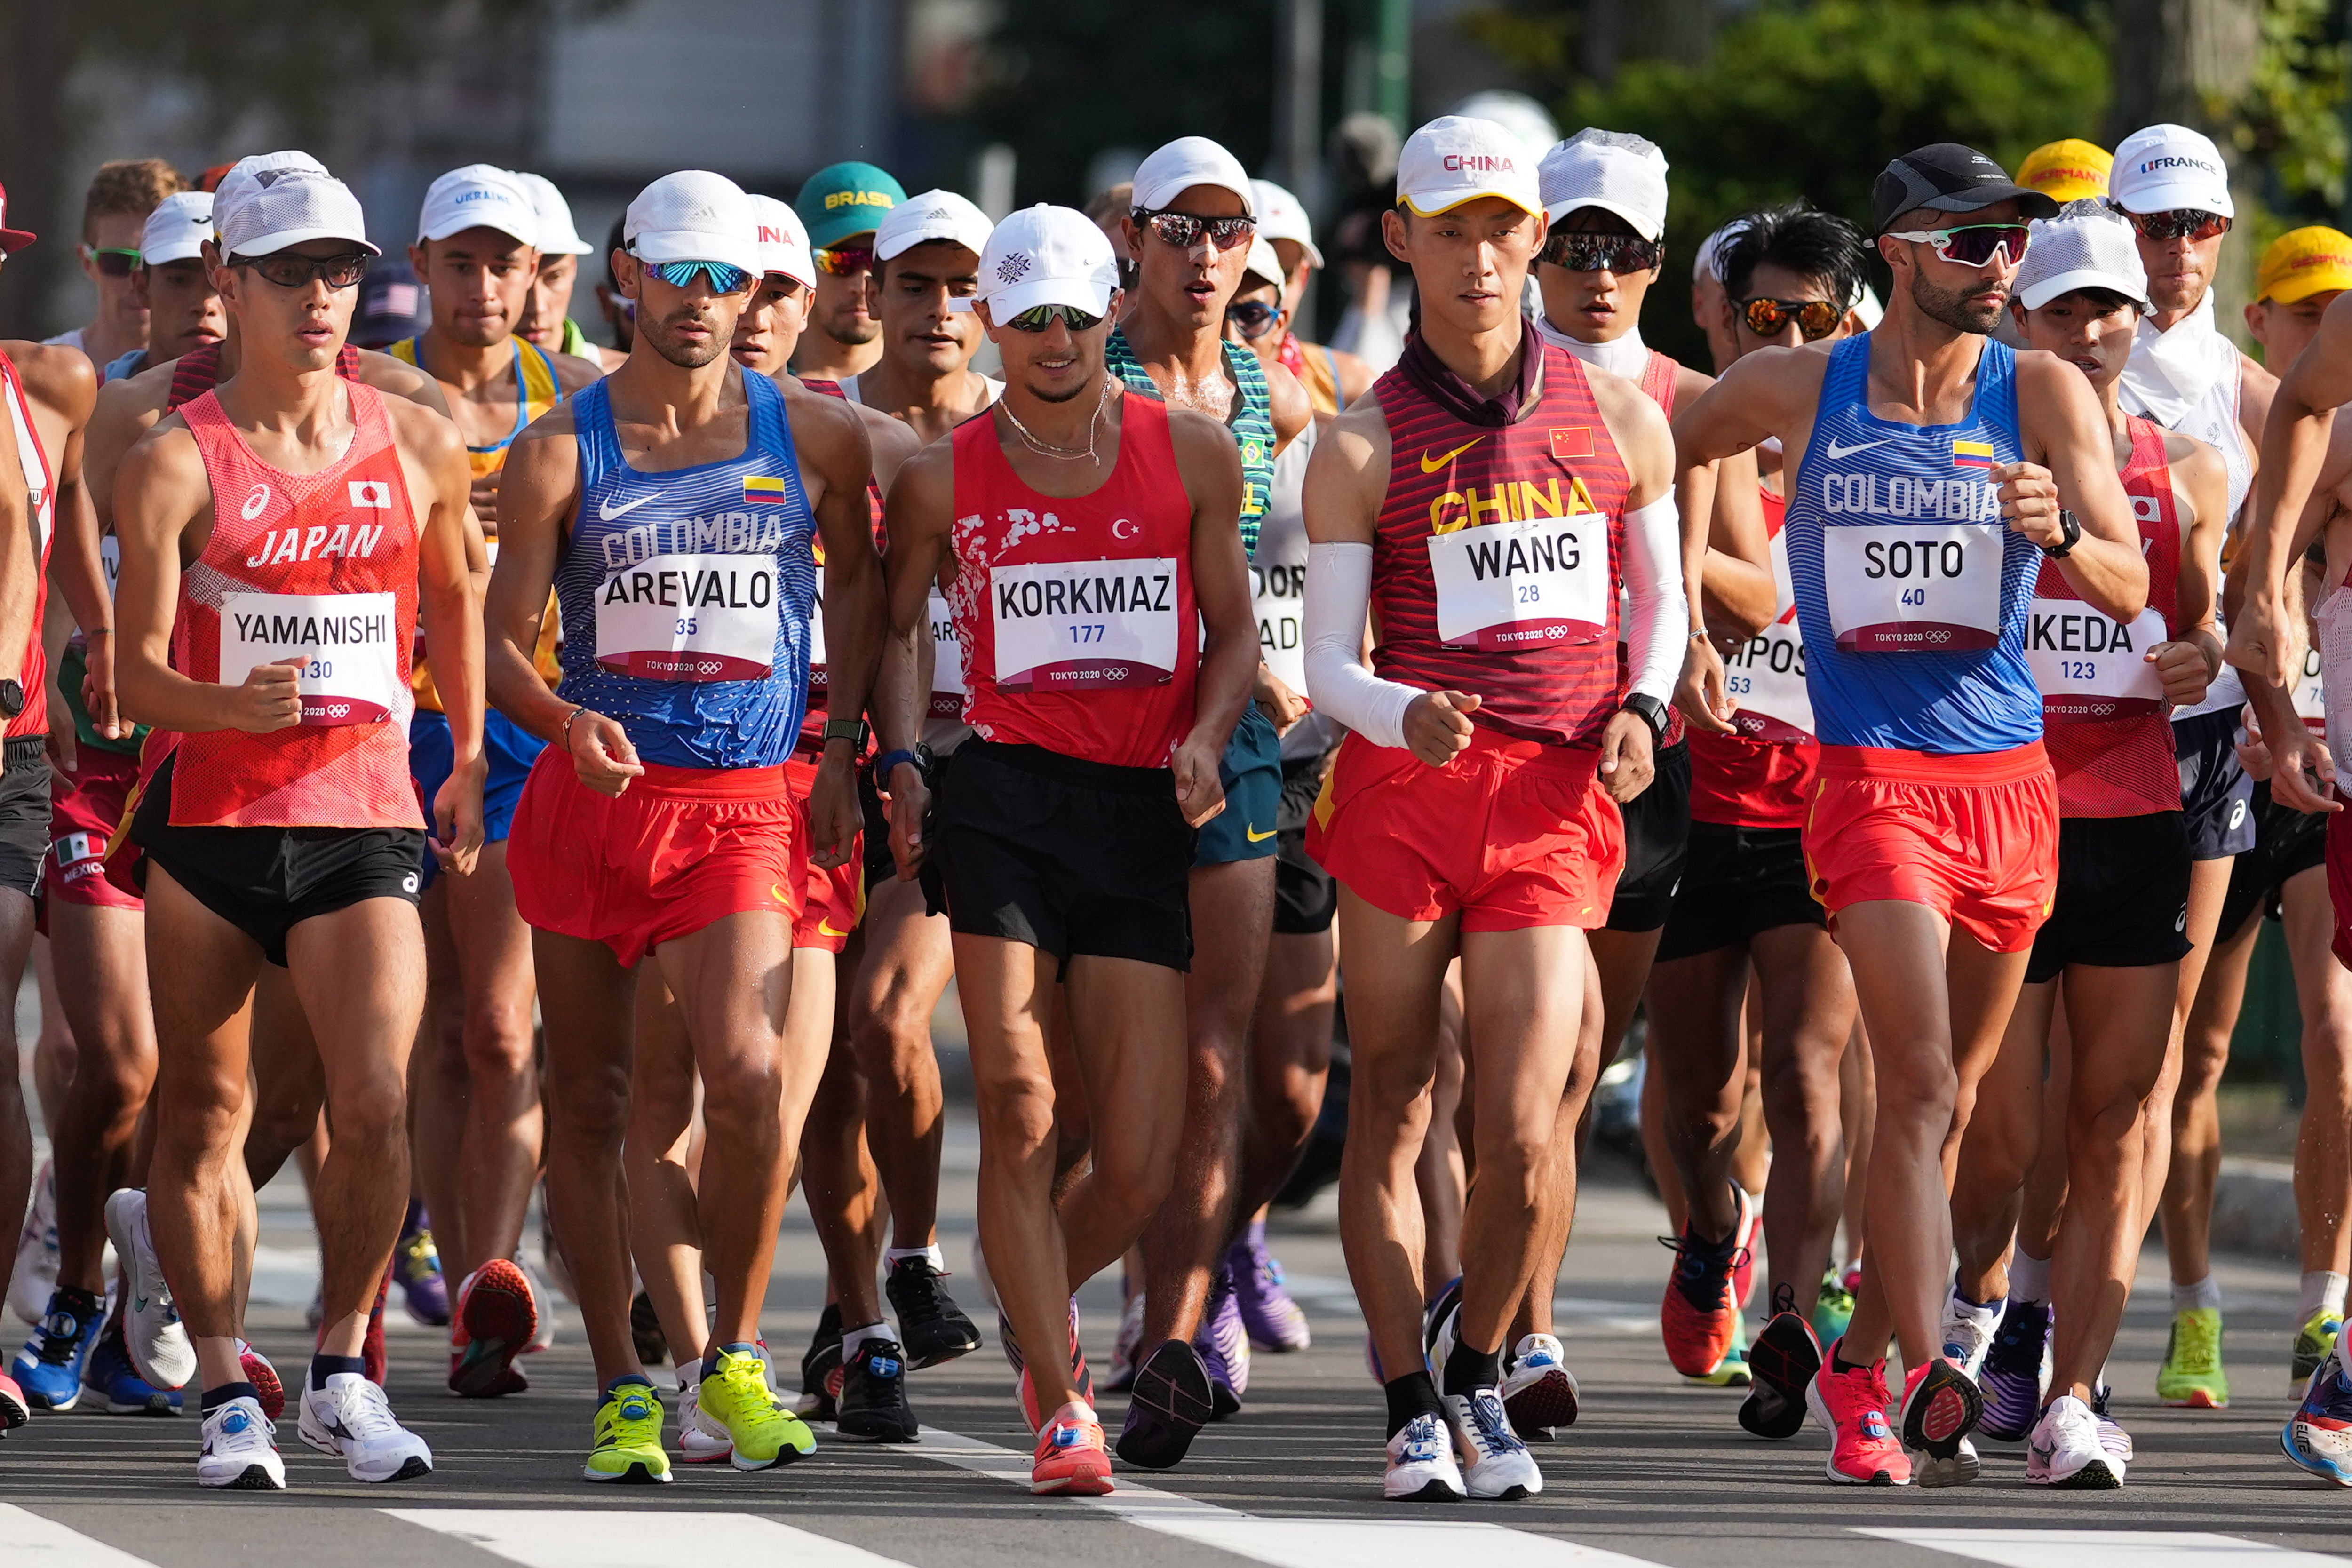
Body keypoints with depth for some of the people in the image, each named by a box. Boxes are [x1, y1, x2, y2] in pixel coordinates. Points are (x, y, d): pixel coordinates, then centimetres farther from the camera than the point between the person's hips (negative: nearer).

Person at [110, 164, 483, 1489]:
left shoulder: (420, 448, 6)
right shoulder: (177, 462, -3)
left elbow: (455, 598, 25)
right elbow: (139, 672, -8)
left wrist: (470, 759, 25)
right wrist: (229, 706, -28)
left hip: (363, 819, 1)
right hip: (209, 818, -1)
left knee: (379, 1106, -14)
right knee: (203, 1114, 4)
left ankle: (344, 1377, 2)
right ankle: (227, 1394, 17)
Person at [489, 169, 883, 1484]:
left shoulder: (815, 438, 5)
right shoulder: (563, 452, 2)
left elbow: (859, 585, 20)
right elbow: (506, 637, -1)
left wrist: (839, 751, 13)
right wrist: (566, 719, -22)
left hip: (744, 803, -1)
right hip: (590, 795, 1)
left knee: (751, 1071, -19)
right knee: (590, 1100, 4)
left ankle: (736, 1361, -1)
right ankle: (622, 1388, 14)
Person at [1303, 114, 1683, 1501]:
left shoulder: (1619, 419, 9)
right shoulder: (1366, 448, 2)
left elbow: (1661, 602, 20)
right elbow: (1330, 666, -1)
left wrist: (1642, 709, 0)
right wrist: (1409, 717, -22)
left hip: (1555, 807, 1)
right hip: (1402, 791, -1)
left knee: (1525, 1137, -8)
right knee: (1392, 1113, 4)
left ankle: (1479, 1369, 17)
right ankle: (1413, 1406, 15)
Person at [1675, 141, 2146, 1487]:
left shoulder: (2043, 394, 0)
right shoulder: (1796, 390, 0)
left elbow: (2130, 588, -6)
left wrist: (2061, 533, -26)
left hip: (2011, 780, 3)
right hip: (1874, 776, -3)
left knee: (1953, 1097, 13)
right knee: (1920, 1086, -17)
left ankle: (1858, 1363, 28)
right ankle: (1929, 1380, -24)